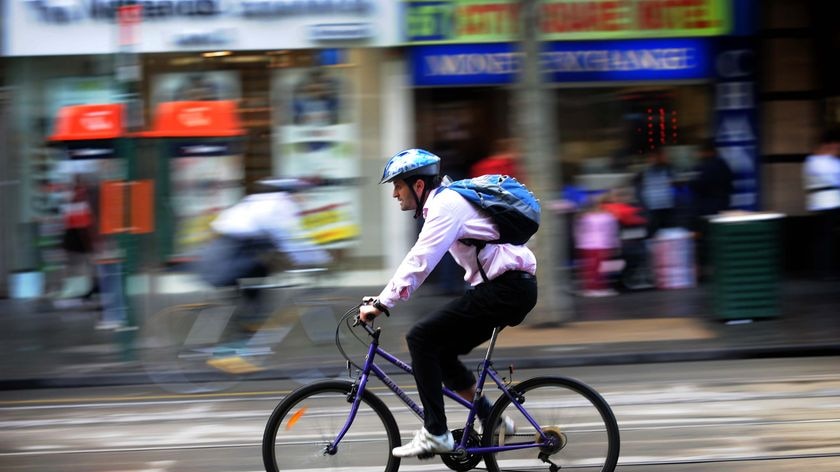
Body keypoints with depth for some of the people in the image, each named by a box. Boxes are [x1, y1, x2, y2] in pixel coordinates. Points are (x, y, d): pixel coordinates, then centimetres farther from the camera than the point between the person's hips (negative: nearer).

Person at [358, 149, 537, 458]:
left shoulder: (446, 206, -13)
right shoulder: (442, 203, 18)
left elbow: (419, 262, -22)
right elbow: (418, 261, 24)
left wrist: (381, 304, -21)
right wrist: (382, 298, 19)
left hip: (505, 289, -10)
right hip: (512, 288, 10)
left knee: (421, 338, -12)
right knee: (440, 351, 13)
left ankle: (435, 433, -12)